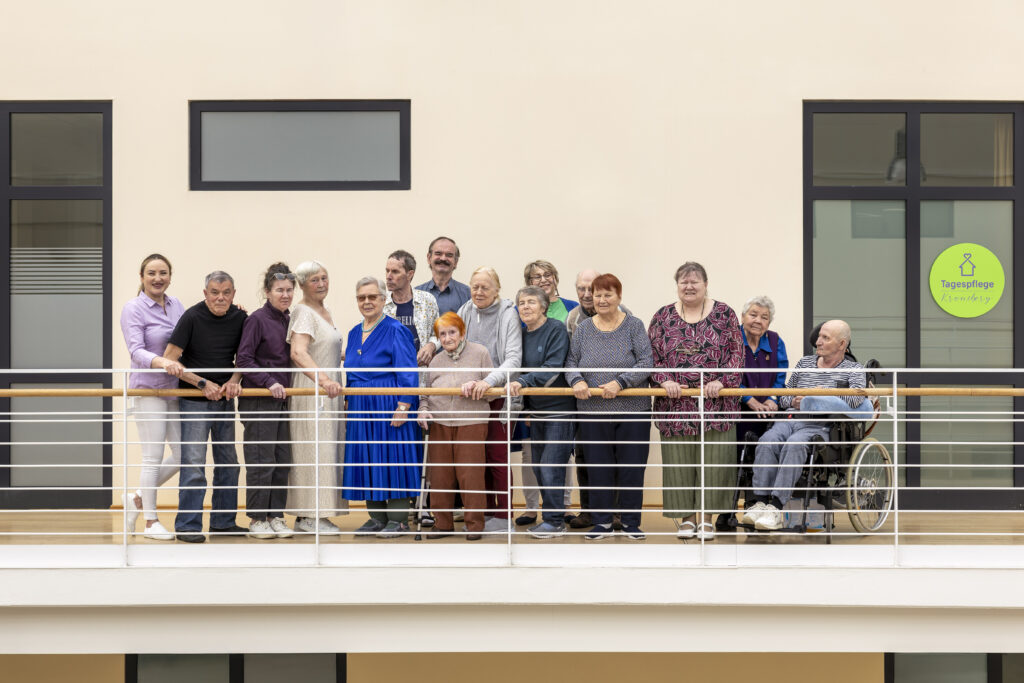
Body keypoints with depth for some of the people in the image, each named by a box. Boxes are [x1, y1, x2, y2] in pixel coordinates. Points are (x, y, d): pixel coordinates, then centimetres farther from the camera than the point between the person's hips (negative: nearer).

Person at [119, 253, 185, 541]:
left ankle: (137, 498, 24)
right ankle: (151, 522, 9)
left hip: (176, 388, 6)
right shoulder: (134, 309, -7)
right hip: (148, 388, -6)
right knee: (153, 457, -2)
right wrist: (160, 362, -36)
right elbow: (136, 350, -17)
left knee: (183, 456, 7)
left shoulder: (176, 305, 11)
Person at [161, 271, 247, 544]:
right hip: (194, 401, -5)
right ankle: (187, 526, -2)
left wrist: (234, 381, -7)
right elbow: (170, 360, -14)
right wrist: (203, 383, -16)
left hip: (224, 399, 6)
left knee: (228, 461, 10)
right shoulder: (192, 317, -13)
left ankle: (223, 521, 21)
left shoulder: (239, 318, 1)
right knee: (193, 463, -9)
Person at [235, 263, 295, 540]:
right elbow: (243, 359, -13)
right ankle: (257, 520, 3)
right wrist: (269, 382, -18)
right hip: (258, 401, -7)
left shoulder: (288, 321, 13)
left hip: (282, 400, 7)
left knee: (282, 461, 7)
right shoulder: (257, 319, -9)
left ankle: (276, 517, 14)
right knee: (261, 462, -5)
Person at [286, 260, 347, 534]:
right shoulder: (303, 312, -14)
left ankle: (316, 515, 16)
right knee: (314, 450, -8)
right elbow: (298, 353, -30)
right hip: (310, 391, -9)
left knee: (327, 449, 10)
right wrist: (323, 379, -42)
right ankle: (308, 516, -3)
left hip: (328, 391, 9)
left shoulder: (326, 311, 15)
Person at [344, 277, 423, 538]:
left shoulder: (396, 330, -6)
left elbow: (407, 372, -11)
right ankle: (377, 518, 15)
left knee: (392, 457, -4)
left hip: (389, 405, -7)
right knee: (366, 459, 7)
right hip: (361, 407, 7)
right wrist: (349, 402, 16)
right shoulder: (354, 334, 15)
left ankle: (398, 519, 2)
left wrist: (404, 406, -18)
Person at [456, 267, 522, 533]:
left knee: (498, 456, -4)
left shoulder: (508, 314, -7)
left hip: (499, 395, -5)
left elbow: (513, 358, -15)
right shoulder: (465, 312, 8)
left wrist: (489, 381, -28)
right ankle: (485, 511, 18)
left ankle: (502, 515, 6)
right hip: (471, 397, 5)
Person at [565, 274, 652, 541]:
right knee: (598, 466, 4)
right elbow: (571, 361, 9)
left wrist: (620, 382, -18)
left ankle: (631, 522, 14)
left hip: (632, 409, -2)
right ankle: (601, 521, 15)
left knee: (632, 466, 2)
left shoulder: (634, 326, 0)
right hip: (592, 409, 2)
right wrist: (576, 380, -12)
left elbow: (646, 362, -7)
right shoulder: (583, 328, 9)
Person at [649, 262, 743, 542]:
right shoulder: (663, 317, 8)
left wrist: (722, 381, -12)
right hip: (675, 403, 1)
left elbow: (737, 353, 1)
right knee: (679, 460, 2)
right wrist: (665, 380, -10)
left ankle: (706, 516, 10)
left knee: (713, 458, 0)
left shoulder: (724, 314, 5)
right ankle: (686, 516, 13)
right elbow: (652, 356, 6)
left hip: (716, 402, -1)